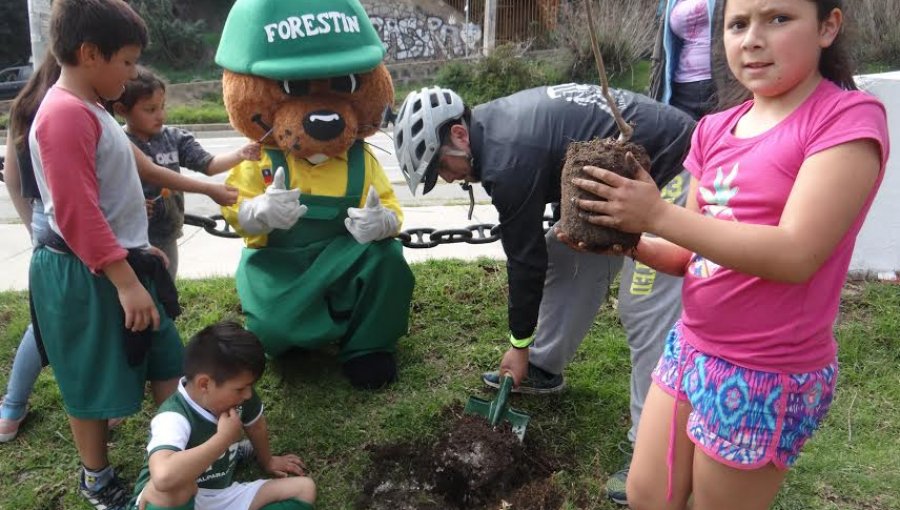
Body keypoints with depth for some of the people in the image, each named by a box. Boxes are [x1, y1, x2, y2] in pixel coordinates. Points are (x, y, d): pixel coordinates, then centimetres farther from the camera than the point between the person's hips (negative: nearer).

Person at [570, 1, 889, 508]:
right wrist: (626, 240, -12)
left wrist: (657, 215, -26)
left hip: (769, 375, -6)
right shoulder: (715, 129, 4)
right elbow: (692, 255, 8)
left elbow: (794, 255, -25)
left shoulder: (850, 117, -14)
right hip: (690, 349, 6)